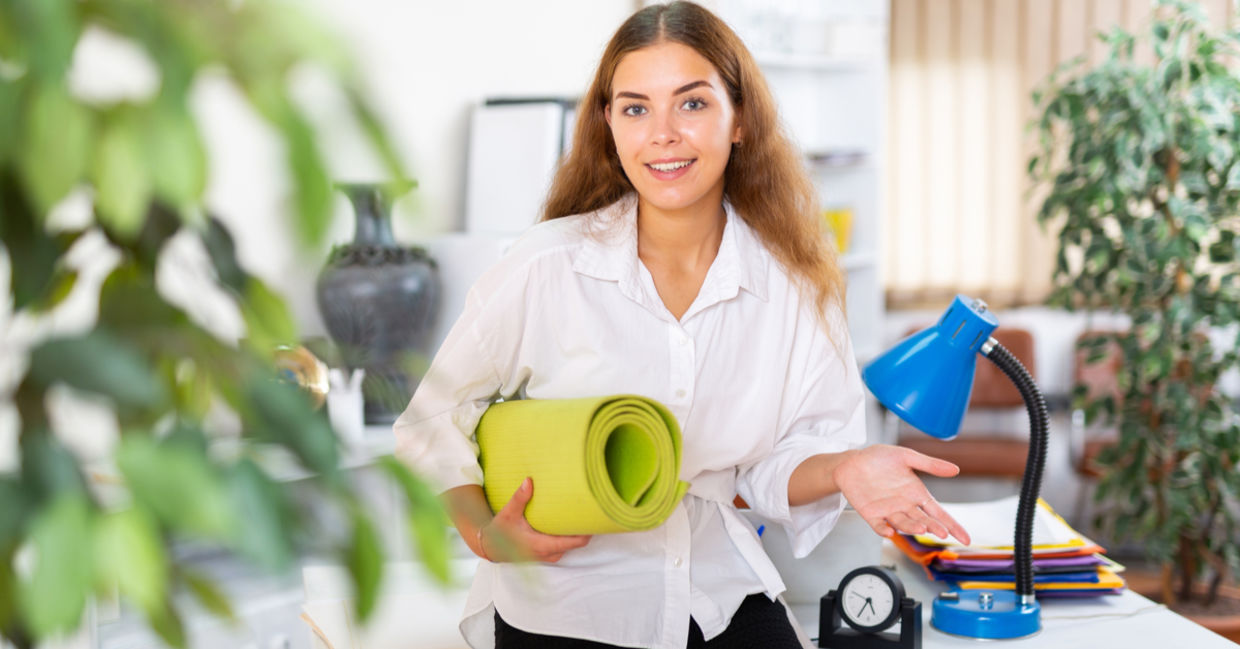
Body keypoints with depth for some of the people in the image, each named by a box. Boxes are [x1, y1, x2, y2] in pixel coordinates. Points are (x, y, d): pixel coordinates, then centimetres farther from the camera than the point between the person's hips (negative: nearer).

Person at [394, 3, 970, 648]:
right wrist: (486, 534, -14)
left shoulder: (794, 282, -3)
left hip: (721, 593, 2)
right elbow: (434, 424, 1)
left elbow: (770, 466, 4)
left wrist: (843, 469, -16)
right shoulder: (546, 267, -12)